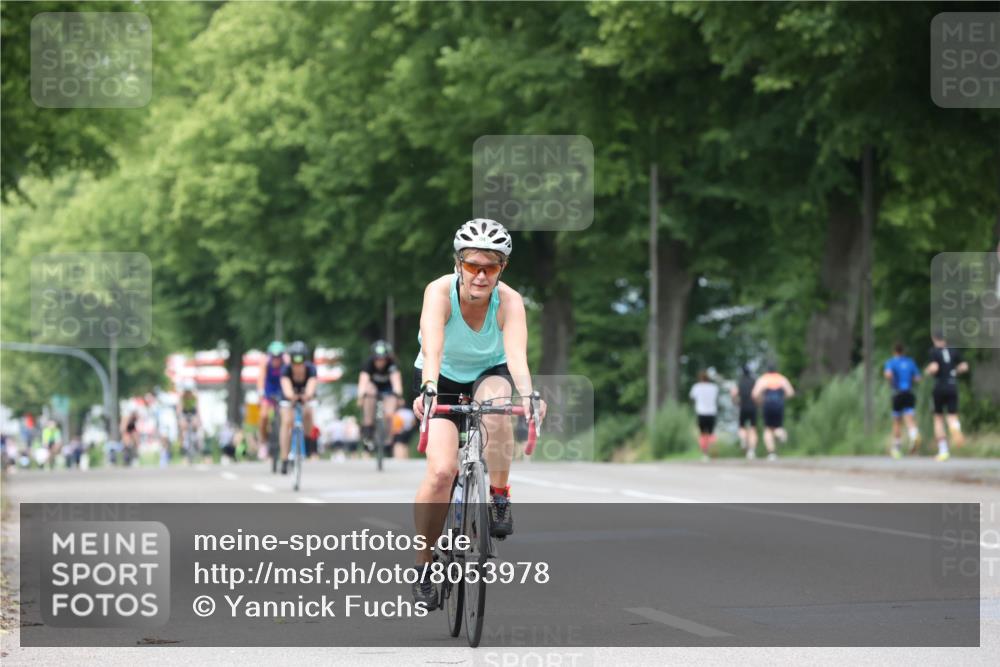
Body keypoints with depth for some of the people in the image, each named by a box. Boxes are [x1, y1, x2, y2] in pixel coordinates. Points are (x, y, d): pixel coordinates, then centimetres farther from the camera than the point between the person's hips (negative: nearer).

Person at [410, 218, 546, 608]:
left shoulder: (509, 301, -24)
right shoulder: (440, 291, -27)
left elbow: (516, 353, -40)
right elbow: (432, 347, -42)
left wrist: (528, 394, -59)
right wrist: (428, 390, -60)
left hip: (489, 374, 1)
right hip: (443, 379, -1)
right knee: (442, 471, -20)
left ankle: (499, 497, -17)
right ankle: (424, 564, -3)